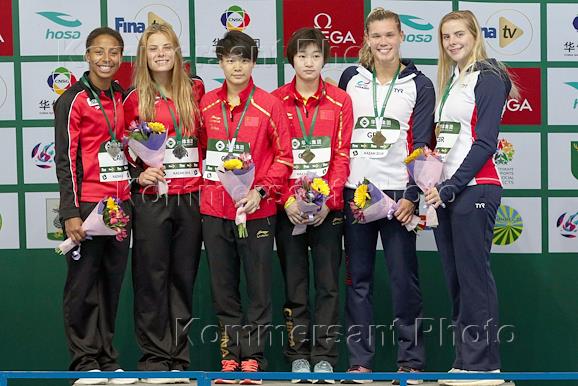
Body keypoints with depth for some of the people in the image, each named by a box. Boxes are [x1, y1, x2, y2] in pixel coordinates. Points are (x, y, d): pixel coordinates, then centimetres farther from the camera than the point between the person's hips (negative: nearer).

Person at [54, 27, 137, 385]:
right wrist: (71, 213, -13)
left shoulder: (123, 98, 12)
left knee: (112, 284, 9)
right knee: (83, 285, -1)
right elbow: (66, 159, -8)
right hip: (87, 205, -6)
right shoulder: (74, 100, -4)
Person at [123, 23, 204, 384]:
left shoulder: (195, 90, 6)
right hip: (151, 200, -2)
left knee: (184, 278, 7)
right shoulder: (135, 100, 2)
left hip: (191, 199, 2)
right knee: (151, 279, 0)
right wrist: (139, 174, -8)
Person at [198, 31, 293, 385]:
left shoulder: (269, 105, -4)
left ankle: (253, 356, 10)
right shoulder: (207, 104, 6)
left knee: (259, 288, 2)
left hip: (257, 210, -3)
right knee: (223, 287, 9)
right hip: (214, 210, 3)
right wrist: (203, 186, 6)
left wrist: (261, 190, -12)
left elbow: (284, 156, -2)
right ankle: (231, 354, 18)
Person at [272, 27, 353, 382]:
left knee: (328, 283, 2)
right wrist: (287, 200, -11)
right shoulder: (276, 101, 3)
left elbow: (342, 155, -1)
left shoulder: (340, 101, 3)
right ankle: (298, 354, 13)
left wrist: (327, 200, -12)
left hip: (328, 207, 0)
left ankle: (325, 356, 9)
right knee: (295, 283, 6)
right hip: (288, 207, 0)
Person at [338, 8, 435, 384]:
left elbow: (421, 143, -1)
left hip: (397, 190, -2)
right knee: (358, 277, 4)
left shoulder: (419, 84, 4)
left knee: (404, 276, -1)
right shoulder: (351, 78, 9)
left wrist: (412, 195, -10)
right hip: (354, 190, 2)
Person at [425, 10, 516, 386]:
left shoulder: (487, 77, -6)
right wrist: (436, 187, 7)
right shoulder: (450, 80, 18)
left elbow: (485, 142, -13)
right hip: (446, 190, 8)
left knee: (474, 277, -7)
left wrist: (450, 188, -17)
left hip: (474, 188, -8)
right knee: (456, 280, 8)